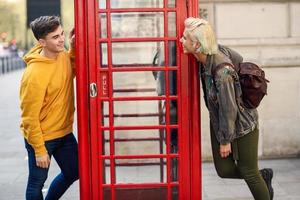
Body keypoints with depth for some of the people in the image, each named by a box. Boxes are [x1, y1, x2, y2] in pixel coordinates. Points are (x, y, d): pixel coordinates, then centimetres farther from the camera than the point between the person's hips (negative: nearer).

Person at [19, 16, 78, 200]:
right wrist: (39, 150, -16)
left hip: (64, 132, 7)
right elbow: (30, 117, -21)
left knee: (73, 172, 19)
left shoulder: (63, 55, -5)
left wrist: (74, 48, 0)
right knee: (37, 183, 9)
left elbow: (71, 72, 17)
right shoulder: (34, 73, -27)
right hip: (42, 137, -7)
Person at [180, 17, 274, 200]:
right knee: (224, 170, 11)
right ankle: (264, 176, 34)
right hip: (218, 122, 8)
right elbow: (238, 59, 8)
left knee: (248, 173, 7)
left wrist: (225, 140, -15)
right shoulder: (217, 49, -12)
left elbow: (228, 109, -25)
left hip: (241, 124, -8)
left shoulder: (222, 72, -35)